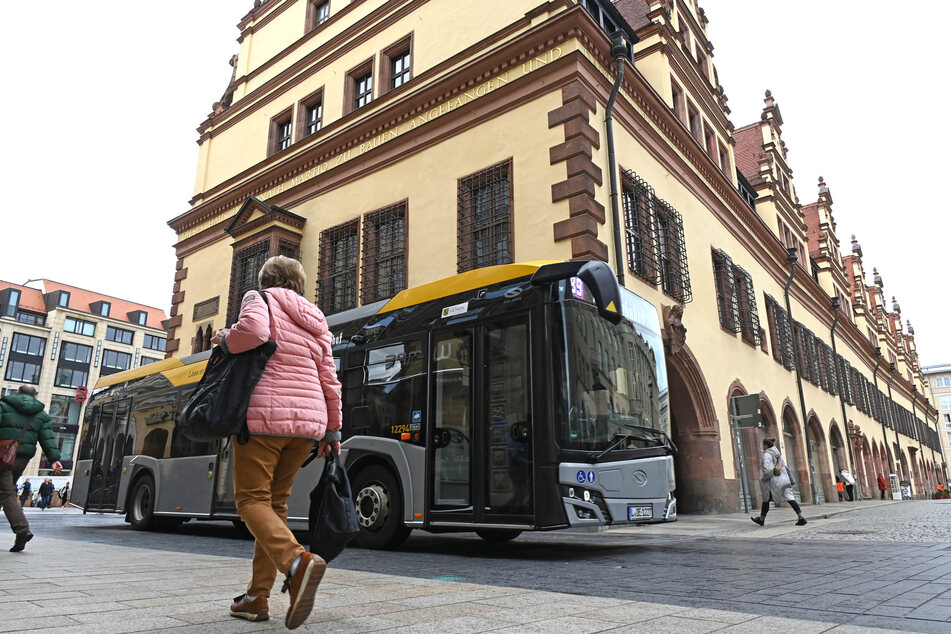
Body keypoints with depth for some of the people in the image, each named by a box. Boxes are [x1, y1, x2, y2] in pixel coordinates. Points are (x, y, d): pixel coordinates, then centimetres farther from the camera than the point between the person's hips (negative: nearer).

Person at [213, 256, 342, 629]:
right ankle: (257, 597, 13)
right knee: (275, 503, 13)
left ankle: (297, 562, -27)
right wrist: (332, 431, 19)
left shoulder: (260, 300, 5)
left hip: (265, 416, -6)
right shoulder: (314, 323, 20)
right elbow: (330, 383, 16)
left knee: (251, 500, -3)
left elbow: (253, 330, -20)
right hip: (309, 420, 6)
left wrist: (226, 341, 1)